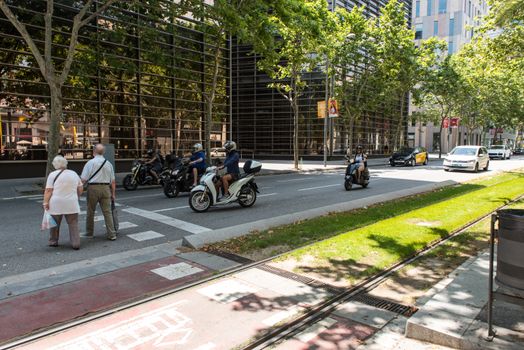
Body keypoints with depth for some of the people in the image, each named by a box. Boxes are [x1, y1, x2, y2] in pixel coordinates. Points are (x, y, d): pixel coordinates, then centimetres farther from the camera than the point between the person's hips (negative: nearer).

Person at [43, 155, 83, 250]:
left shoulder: (52, 175, -3)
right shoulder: (74, 174, 7)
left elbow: (48, 191, -8)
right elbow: (80, 189, 10)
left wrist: (45, 202, -6)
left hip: (56, 204, -2)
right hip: (71, 204, 2)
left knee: (55, 223, 14)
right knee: (73, 224, 5)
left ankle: (53, 242, 26)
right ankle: (76, 244, 2)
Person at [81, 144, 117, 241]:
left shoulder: (90, 163, -4)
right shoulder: (108, 163, 8)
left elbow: (83, 179, -8)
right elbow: (113, 181, 11)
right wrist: (113, 193, 17)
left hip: (93, 188, -3)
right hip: (105, 188, 3)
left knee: (90, 212, 12)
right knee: (107, 212, 5)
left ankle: (89, 233, 25)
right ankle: (112, 234, 3)